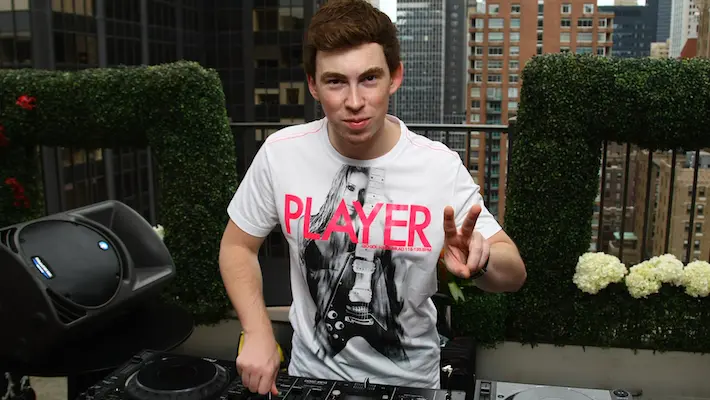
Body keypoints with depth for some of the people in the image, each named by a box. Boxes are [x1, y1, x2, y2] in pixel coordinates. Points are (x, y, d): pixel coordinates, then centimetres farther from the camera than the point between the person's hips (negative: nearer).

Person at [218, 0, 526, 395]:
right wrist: (259, 333, -12)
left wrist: (480, 260, -33)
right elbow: (237, 246, -1)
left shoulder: (441, 166, -18)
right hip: (312, 374, 1)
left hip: (410, 381, -1)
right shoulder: (280, 153, -15)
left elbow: (515, 273, -11)